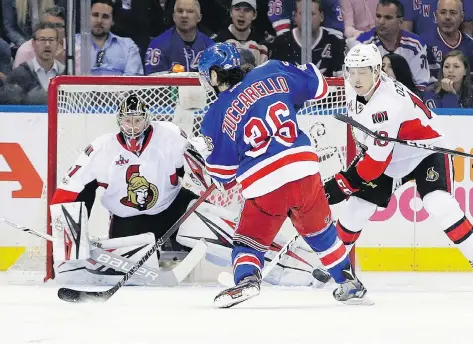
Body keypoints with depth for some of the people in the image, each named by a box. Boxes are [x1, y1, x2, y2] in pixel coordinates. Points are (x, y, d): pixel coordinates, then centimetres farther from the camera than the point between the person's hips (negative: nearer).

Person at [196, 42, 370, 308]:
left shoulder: (216, 117, 3)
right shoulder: (273, 73, 7)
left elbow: (222, 174, 8)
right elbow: (318, 86, 19)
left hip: (264, 186, -3)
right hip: (304, 171, 3)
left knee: (250, 241, 13)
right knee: (320, 231, 25)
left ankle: (246, 278, -15)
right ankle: (349, 282, 32)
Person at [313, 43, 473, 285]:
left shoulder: (387, 103, -35)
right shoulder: (353, 89, -11)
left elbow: (377, 159, -33)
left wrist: (343, 184, -29)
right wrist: (363, 149, 13)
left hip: (426, 152, -8)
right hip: (390, 158, 8)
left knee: (439, 205, -30)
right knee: (355, 208, 3)